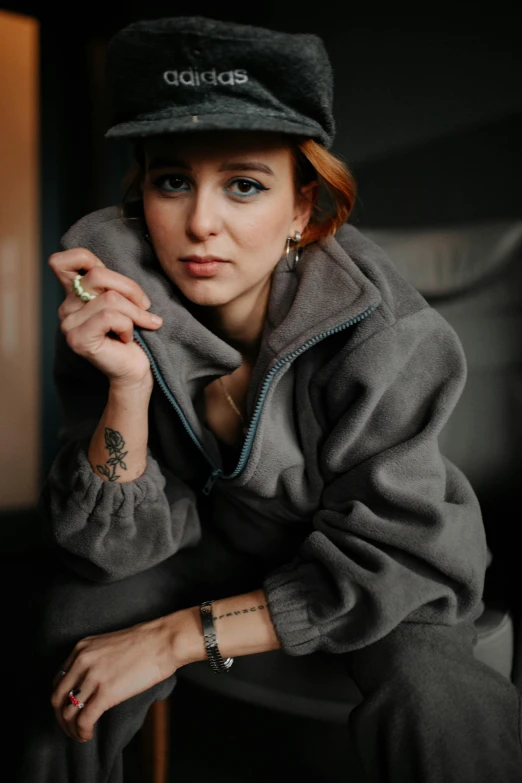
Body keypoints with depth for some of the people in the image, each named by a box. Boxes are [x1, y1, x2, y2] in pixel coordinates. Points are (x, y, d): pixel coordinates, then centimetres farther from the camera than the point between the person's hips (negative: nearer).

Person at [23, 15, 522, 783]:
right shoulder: (118, 313, -20)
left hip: (388, 567, -2)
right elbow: (119, 546, -18)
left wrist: (180, 637, -23)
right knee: (79, 617, -17)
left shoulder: (383, 336, -29)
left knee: (434, 705, -29)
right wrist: (127, 385, -35)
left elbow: (375, 560, -22)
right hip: (226, 539, 3)